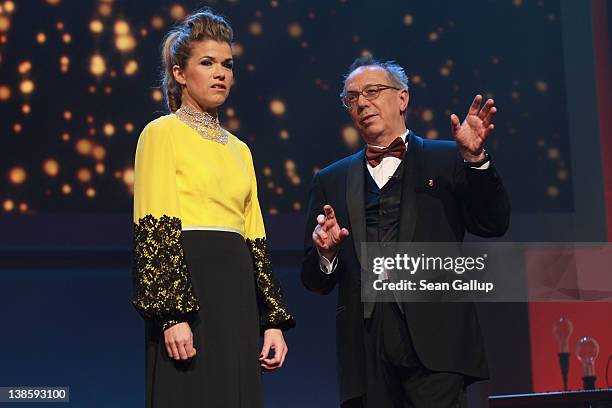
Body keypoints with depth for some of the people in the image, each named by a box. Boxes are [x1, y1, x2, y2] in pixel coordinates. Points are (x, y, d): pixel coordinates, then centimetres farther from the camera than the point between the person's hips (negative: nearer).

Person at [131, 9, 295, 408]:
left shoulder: (239, 149, 19)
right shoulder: (163, 133, 0)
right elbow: (155, 231, -10)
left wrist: (273, 321, 10)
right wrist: (173, 315, -19)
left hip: (238, 295, 6)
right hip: (186, 288, -6)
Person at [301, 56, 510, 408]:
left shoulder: (447, 160, 12)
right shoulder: (331, 182, 17)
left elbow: (494, 225, 0)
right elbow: (316, 283, 15)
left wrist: (475, 157, -11)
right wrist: (325, 252, -7)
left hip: (434, 340, -2)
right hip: (365, 349, 3)